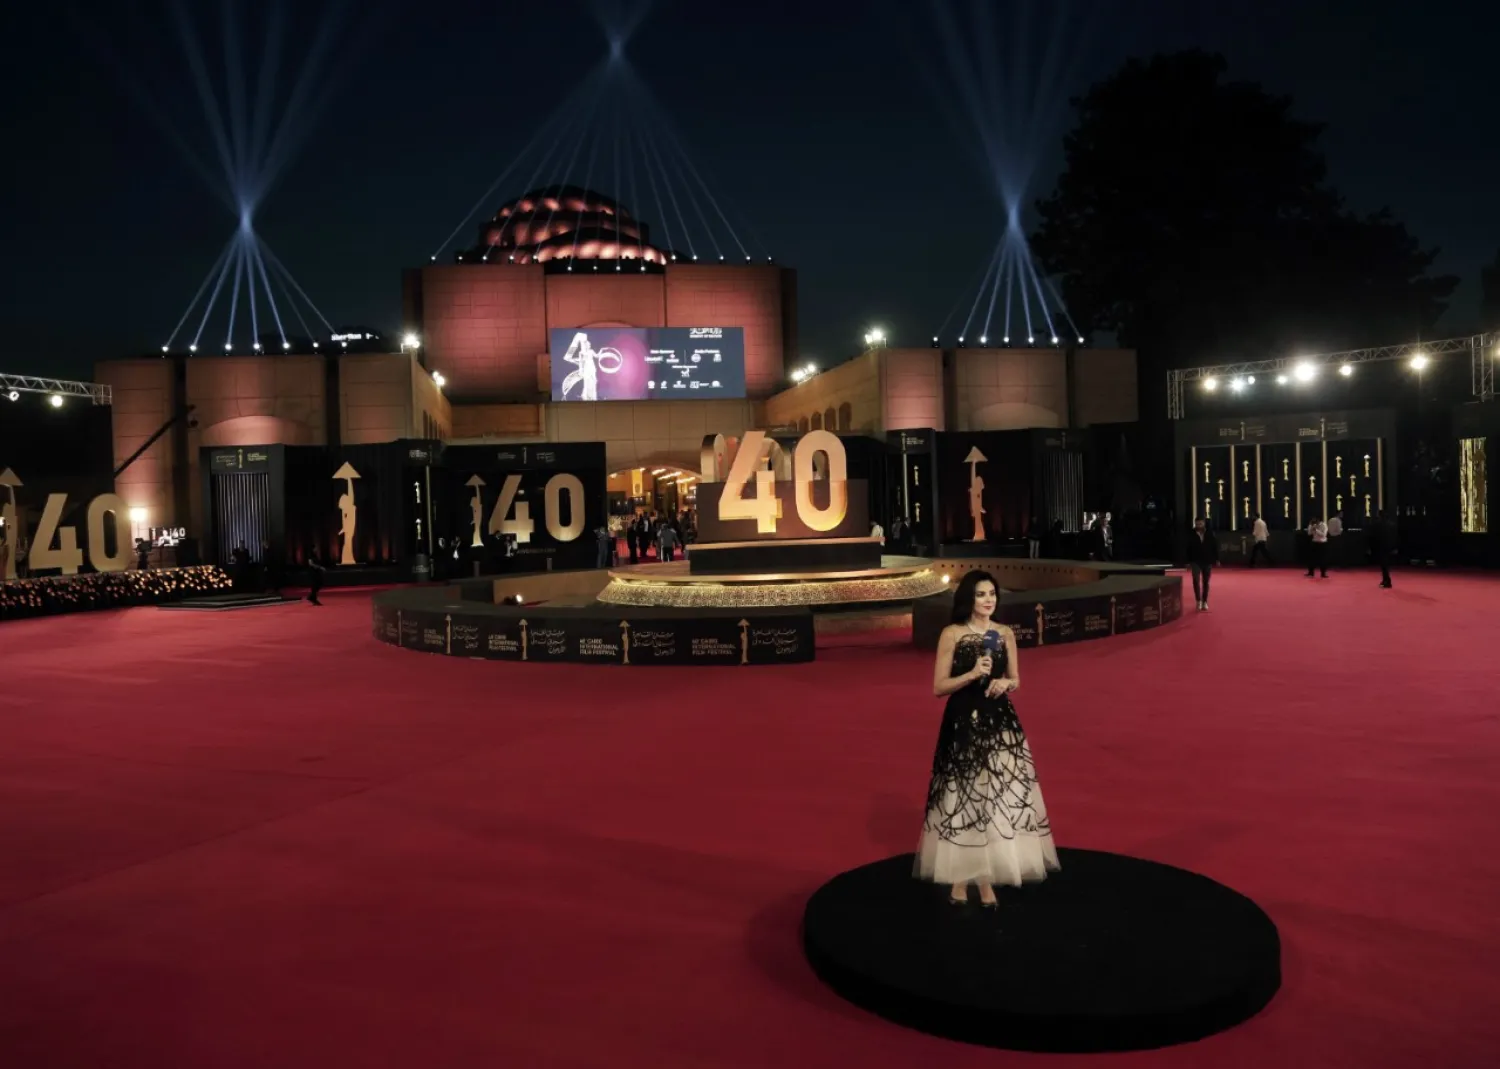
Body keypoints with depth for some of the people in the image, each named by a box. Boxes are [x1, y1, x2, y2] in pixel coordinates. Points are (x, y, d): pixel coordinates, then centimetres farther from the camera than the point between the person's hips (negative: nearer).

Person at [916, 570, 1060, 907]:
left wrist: (1005, 682, -8)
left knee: (998, 795, 2)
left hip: (999, 722, 3)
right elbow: (939, 687, -6)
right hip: (963, 723, -3)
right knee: (962, 796, 4)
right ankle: (959, 876, 14)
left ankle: (986, 876, 13)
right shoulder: (952, 634, -6)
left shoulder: (1005, 634, 5)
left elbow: (1015, 679, 14)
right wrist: (971, 674, -19)